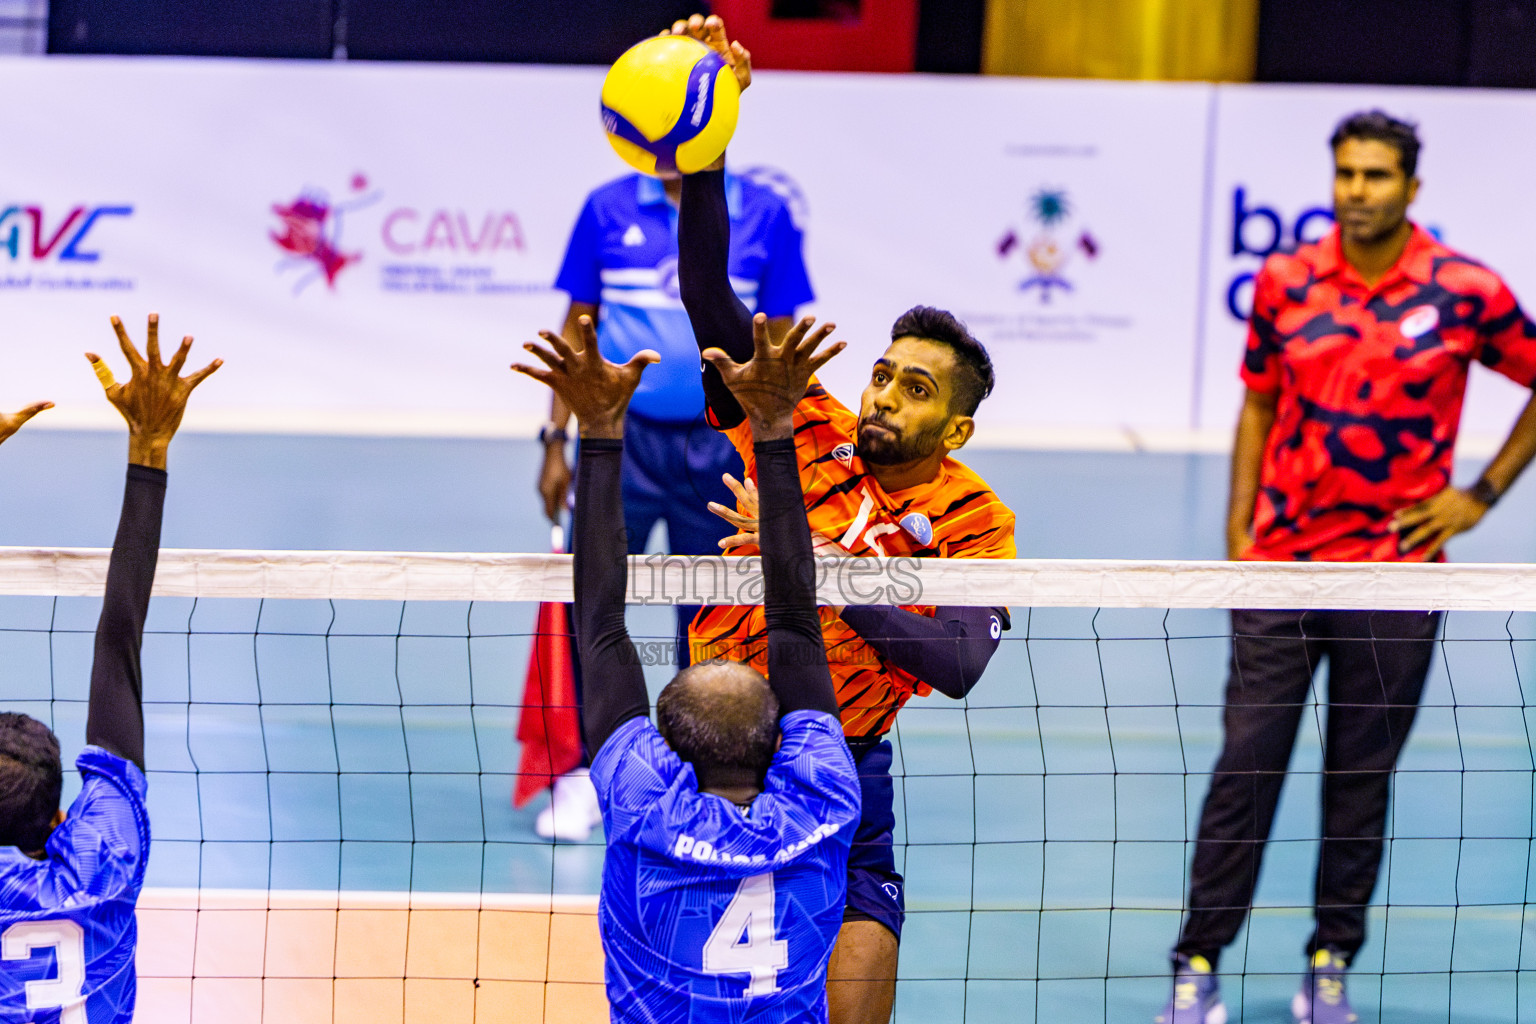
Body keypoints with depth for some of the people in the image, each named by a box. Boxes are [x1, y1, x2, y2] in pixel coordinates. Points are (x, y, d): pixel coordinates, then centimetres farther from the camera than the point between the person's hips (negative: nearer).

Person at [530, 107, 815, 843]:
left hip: (721, 446, 0)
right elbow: (577, 330, 8)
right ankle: (581, 771, 7)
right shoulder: (609, 210, 2)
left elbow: (777, 345, 5)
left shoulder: (764, 216, 1)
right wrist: (556, 438, 3)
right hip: (622, 437, 0)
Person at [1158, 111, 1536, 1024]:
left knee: (1363, 778, 7)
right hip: (1282, 566, 1)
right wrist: (1239, 530, 7)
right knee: (1245, 767, 0)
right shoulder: (1285, 283, 1)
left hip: (1395, 575, -1)